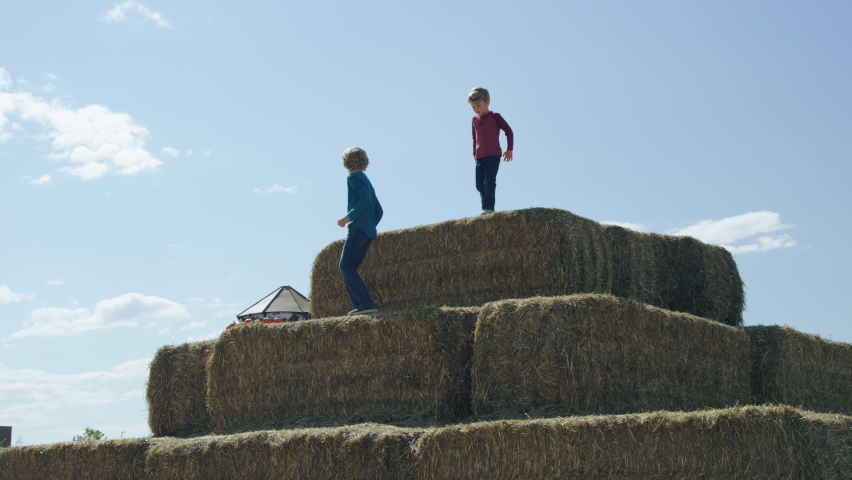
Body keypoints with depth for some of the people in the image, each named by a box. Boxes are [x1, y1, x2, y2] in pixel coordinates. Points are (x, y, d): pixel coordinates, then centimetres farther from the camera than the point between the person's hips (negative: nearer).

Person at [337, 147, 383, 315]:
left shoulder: (354, 178, -1)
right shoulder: (367, 182, 25)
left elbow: (365, 200, -17)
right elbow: (379, 211, 24)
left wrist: (348, 218, -16)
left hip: (358, 228, -9)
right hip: (369, 232, 9)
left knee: (346, 267, -14)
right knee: (348, 268, 8)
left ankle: (366, 303, -24)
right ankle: (360, 307, -3)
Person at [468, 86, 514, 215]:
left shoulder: (495, 116, -2)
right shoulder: (474, 120, 11)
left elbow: (509, 131, 0)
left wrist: (509, 149, -5)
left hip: (493, 155, -6)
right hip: (479, 157, 6)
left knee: (489, 181, -16)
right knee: (479, 185, 1)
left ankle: (488, 207, -16)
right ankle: (486, 208, 5)